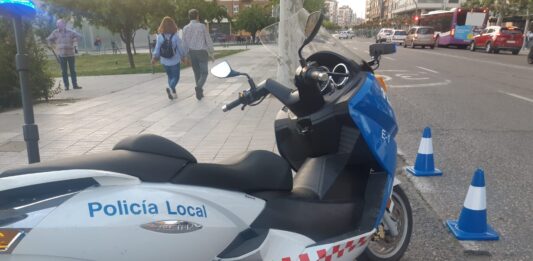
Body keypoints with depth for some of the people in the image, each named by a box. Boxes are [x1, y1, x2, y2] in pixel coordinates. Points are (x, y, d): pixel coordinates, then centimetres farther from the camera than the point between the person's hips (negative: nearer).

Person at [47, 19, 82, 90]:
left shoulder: (70, 32, 0)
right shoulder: (55, 32, 3)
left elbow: (79, 36, 5)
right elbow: (49, 39, 13)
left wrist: (73, 41, 0)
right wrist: (55, 44, 4)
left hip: (71, 53, 0)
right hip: (61, 54, 0)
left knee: (73, 70, 5)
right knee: (64, 71, 3)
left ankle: (75, 84, 11)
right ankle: (66, 85, 8)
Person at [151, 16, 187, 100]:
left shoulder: (159, 37, -9)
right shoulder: (175, 37, -15)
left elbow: (157, 48, -3)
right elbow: (181, 48, -8)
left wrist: (154, 58, 12)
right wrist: (183, 56, 10)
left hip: (165, 61, 3)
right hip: (175, 61, -3)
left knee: (170, 77, 19)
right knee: (175, 77, 7)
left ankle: (173, 93, 21)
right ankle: (171, 88, -20)